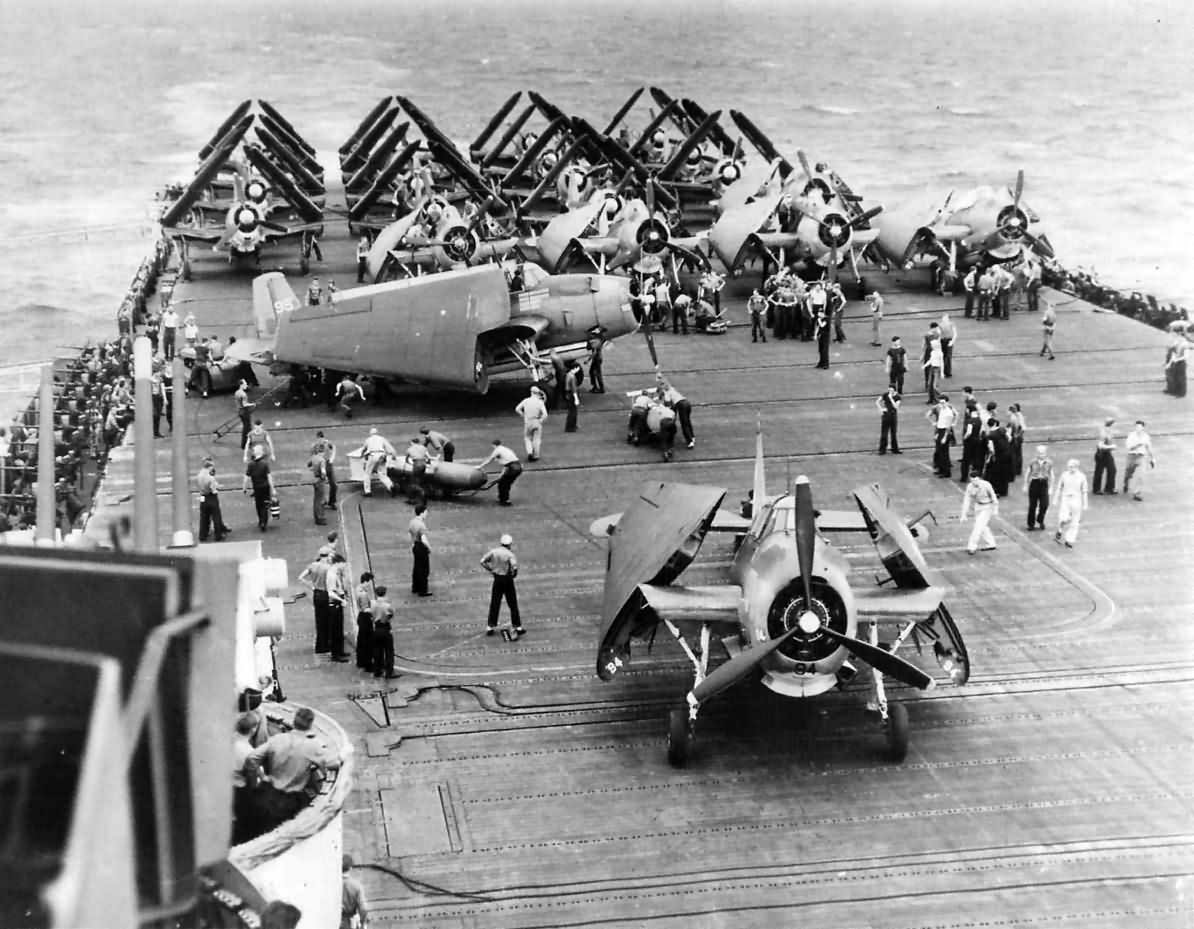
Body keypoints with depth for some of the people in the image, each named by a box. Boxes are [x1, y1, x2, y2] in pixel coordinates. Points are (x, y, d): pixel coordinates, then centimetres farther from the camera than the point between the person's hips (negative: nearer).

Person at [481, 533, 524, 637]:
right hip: (507, 579, -3)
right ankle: (517, 627, 10)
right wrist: (514, 574, -5)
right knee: (513, 605, 7)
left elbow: (483, 561, 0)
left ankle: (490, 627, 13)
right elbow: (514, 567, -25)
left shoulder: (493, 552, -3)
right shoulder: (509, 554, -14)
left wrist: (491, 569, 7)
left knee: (494, 604, 11)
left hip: (497, 579, 3)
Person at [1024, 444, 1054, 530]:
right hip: (1034, 483, -1)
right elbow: (1027, 474, 8)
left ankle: (1040, 520, 15)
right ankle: (1031, 524, 17)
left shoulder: (1049, 463, 2)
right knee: (1032, 505, 4)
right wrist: (1025, 486, 9)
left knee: (1045, 504, -11)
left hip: (1044, 484, 1)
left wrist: (1051, 487, 7)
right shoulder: (1032, 462, -1)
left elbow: (1051, 476, 9)